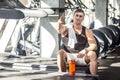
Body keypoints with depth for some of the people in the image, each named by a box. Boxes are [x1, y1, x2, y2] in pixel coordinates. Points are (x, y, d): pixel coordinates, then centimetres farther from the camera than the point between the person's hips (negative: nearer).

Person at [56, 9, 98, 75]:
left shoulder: (87, 31, 1)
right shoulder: (67, 28, -3)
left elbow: (94, 46, -8)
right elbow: (59, 29, -28)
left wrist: (85, 51, -29)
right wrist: (60, 23, -52)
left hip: (81, 57, 1)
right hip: (68, 57, -1)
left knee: (92, 54, -25)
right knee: (60, 52, -31)